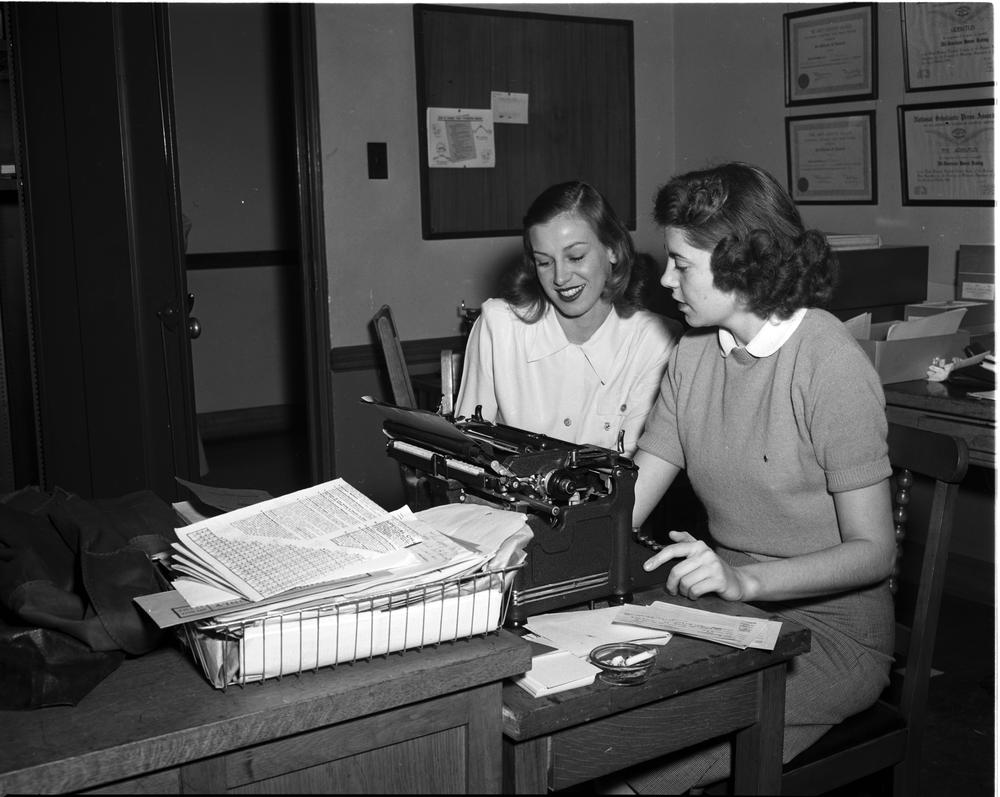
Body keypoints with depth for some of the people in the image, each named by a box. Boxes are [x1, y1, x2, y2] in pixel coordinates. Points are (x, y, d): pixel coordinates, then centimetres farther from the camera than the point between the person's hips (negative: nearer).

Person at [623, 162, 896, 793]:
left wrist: (745, 580, -31)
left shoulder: (830, 365, -16)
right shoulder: (695, 353, 4)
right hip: (729, 606, 6)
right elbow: (621, 509, 0)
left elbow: (873, 551, -17)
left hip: (831, 629, -6)